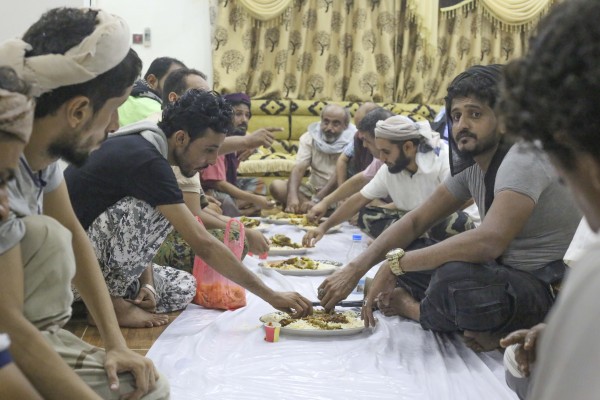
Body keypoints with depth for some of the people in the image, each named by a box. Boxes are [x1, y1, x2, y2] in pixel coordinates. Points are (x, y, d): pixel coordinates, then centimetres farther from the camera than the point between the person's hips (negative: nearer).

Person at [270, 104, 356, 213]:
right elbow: (298, 168, -13)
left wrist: (316, 201, -31)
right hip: (314, 190, 4)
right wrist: (292, 196, -33)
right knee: (276, 186, -19)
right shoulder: (310, 137, -1)